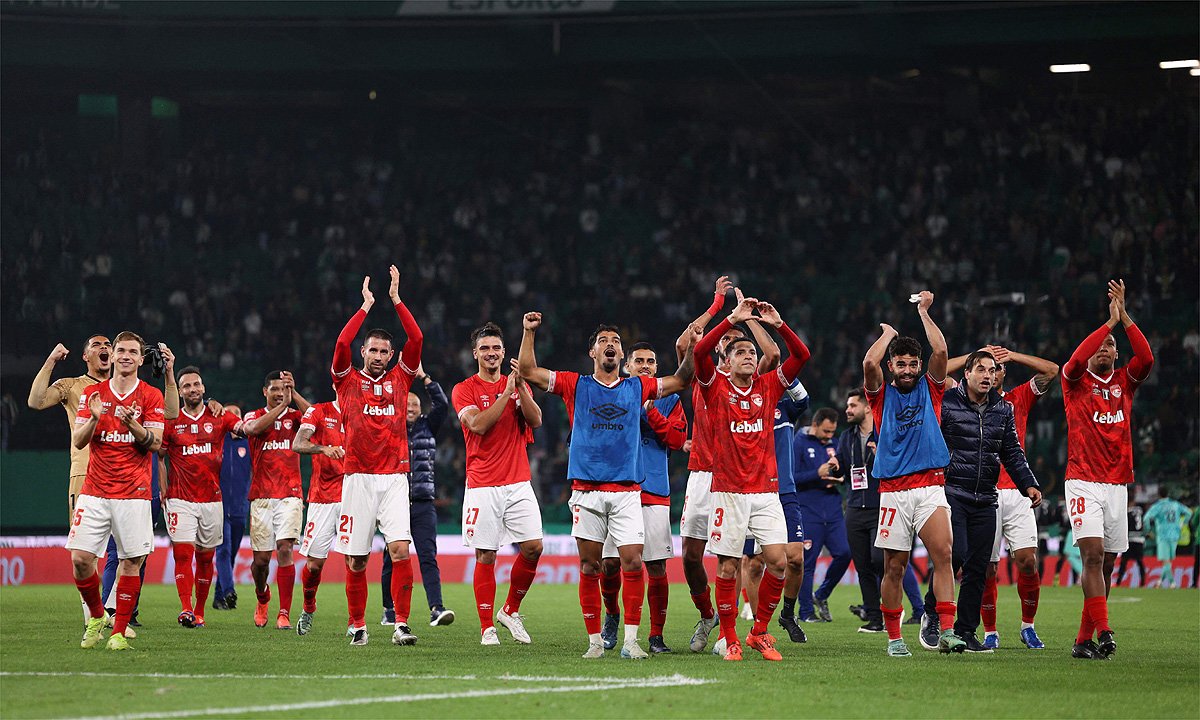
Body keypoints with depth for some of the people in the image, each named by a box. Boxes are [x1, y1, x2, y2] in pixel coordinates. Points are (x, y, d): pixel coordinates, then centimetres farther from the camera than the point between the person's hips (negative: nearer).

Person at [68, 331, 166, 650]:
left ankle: (119, 631, 2)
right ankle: (96, 617, 14)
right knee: (80, 557, -9)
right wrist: (94, 418, -14)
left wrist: (131, 423, -21)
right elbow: (78, 441, 5)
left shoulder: (151, 396, 4)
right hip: (94, 490, 2)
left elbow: (155, 442, -3)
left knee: (131, 561, -6)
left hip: (133, 493, -2)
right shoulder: (92, 393, 10)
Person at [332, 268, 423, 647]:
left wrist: (396, 300, 1)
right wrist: (366, 307, -2)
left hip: (394, 479, 0)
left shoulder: (399, 379, 12)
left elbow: (416, 339, 2)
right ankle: (357, 626, 13)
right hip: (358, 479, 0)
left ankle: (401, 624, -14)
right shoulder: (348, 381, 9)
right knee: (356, 559, 1)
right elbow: (342, 344, -6)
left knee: (400, 549, -14)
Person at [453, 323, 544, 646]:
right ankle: (487, 628, 3)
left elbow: (536, 420, -2)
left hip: (518, 483, 3)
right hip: (483, 486, -3)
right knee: (485, 556, -4)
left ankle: (511, 610, 13)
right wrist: (506, 392, -14)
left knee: (533, 547, -7)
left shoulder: (518, 385, 14)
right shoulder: (464, 390, 2)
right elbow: (479, 425, -14)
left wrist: (520, 387, -13)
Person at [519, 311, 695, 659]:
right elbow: (528, 371, 6)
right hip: (586, 491, -1)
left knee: (633, 563, -10)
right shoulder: (576, 386, 8)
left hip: (626, 492, 1)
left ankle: (631, 640, -6)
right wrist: (529, 333, -4)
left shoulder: (637, 388, 12)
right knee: (589, 567, 1)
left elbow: (680, 380, 20)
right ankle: (595, 640, 7)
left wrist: (692, 347, 5)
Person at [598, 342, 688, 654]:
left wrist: (650, 411, -9)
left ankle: (657, 635, 5)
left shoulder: (668, 400, 11)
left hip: (655, 491, 0)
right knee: (610, 562, -7)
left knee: (657, 567, -3)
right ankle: (611, 615, 21)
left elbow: (677, 439, -1)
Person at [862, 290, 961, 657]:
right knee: (894, 567, 1)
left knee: (942, 553, -16)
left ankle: (946, 631, -22)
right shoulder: (882, 393, 9)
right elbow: (869, 362, -9)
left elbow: (941, 352, -1)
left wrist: (924, 313, 5)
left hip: (931, 486, 0)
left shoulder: (930, 389, 13)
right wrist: (888, 334, 7)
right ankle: (894, 637, 10)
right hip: (893, 491, 0)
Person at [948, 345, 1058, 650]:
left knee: (1028, 561, -8)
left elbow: (1051, 371, 11)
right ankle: (990, 632, 7)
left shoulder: (1018, 399, 14)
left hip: (1016, 493, 1)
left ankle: (1027, 625, 8)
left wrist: (1013, 355, 11)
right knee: (987, 567, -3)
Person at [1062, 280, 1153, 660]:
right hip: (1083, 482, -5)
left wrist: (1124, 316, -11)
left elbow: (1146, 358, -5)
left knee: (1105, 563, 5)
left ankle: (1084, 639, 12)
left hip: (1117, 485, 5)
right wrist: (1110, 321, -15)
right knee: (1093, 555, -18)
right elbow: (1075, 361, -18)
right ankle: (1103, 632, -27)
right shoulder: (1076, 382, 4)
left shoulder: (1124, 382, 13)